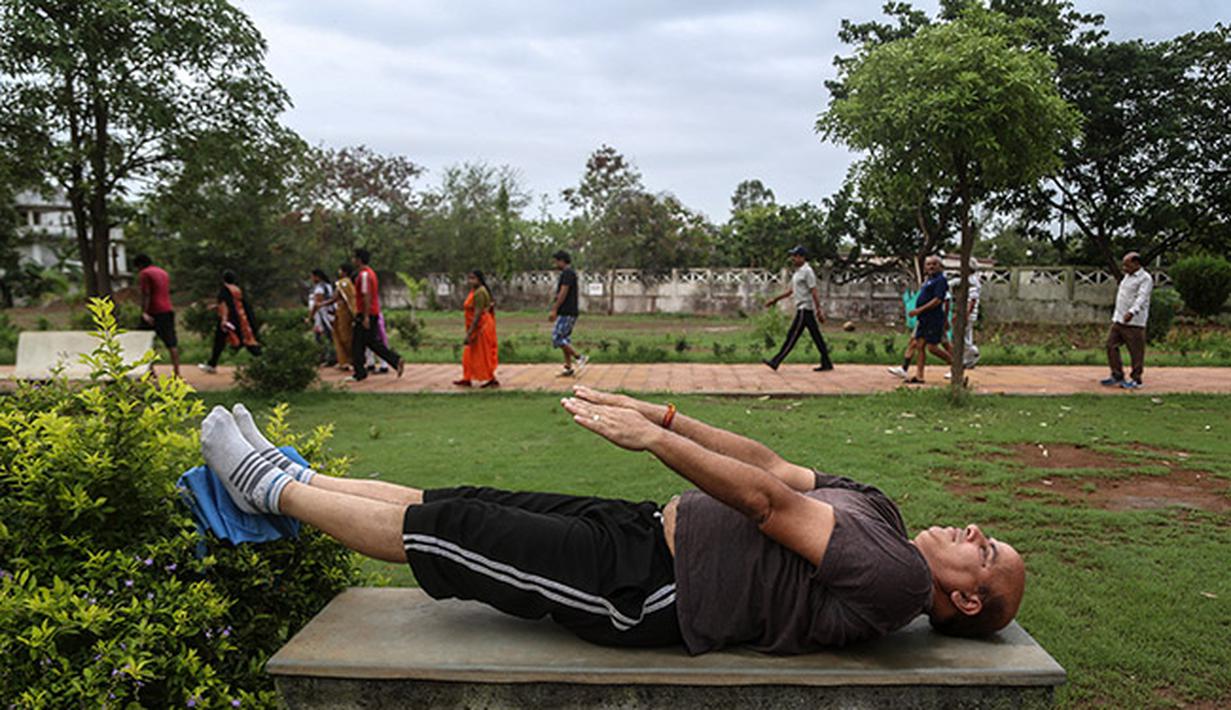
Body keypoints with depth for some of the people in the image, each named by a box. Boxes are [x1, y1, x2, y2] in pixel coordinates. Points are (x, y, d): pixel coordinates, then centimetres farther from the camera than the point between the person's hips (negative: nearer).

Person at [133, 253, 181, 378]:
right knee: (172, 343, 6)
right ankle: (176, 372, 3)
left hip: (154, 312, -7)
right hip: (169, 310, 7)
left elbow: (146, 294, -14)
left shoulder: (144, 274, -4)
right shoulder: (163, 273, 19)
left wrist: (144, 313, -19)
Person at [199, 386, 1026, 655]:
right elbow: (770, 463, 12)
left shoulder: (899, 580, -13)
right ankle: (293, 477, 22)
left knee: (436, 529, -6)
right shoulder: (878, 509, 14)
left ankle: (274, 489, 12)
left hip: (643, 591, -7)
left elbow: (769, 504, -18)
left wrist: (652, 439, -20)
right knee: (459, 504, 7)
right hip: (651, 528, 7)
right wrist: (658, 414, 6)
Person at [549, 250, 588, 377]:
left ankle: (580, 358, -10)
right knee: (564, 339, 11)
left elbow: (563, 292, -19)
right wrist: (555, 309, 22)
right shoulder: (569, 273, 20)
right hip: (568, 313, 10)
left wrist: (554, 310, -20)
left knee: (557, 338, -10)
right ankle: (568, 368, 11)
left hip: (566, 313, -10)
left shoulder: (567, 273, -12)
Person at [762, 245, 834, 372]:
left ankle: (776, 362, -7)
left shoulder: (807, 271, -12)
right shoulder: (798, 272, 18)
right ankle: (826, 364, 12)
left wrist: (818, 310, -22)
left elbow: (814, 291, -18)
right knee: (816, 337, 9)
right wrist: (775, 299, 22)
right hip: (802, 309, 10)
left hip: (805, 309, -10)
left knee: (792, 336, -8)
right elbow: (790, 290, 24)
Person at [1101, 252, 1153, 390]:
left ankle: (1136, 379, 8)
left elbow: (1142, 297, -24)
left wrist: (1132, 312, -40)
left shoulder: (1145, 279, -10)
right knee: (1111, 345, 6)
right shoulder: (1127, 276, 18)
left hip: (1134, 322, -9)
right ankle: (1117, 376, 15)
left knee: (1136, 352, -1)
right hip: (1118, 320, 9)